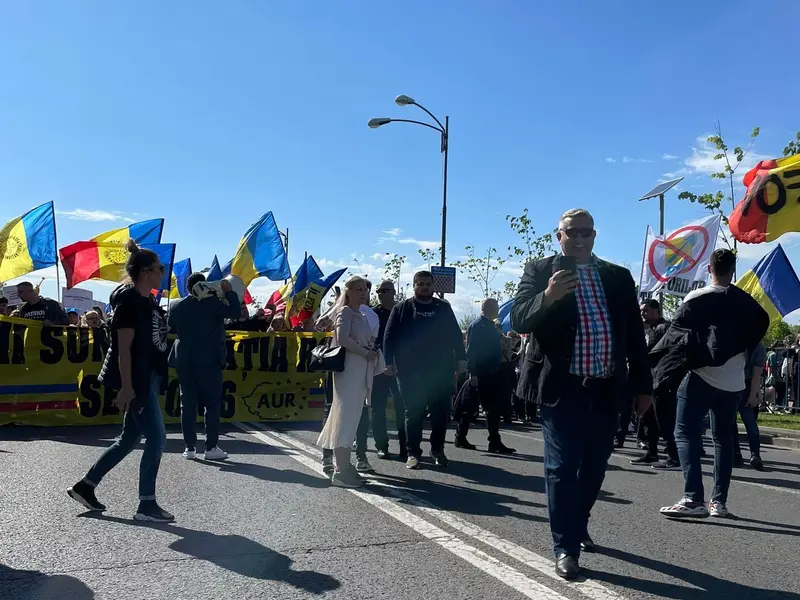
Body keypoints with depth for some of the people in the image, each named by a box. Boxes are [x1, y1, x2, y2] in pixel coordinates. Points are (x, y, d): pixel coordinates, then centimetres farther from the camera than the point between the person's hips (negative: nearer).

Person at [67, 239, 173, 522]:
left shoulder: (147, 301, 14)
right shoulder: (129, 300, -14)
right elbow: (124, 347, -19)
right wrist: (126, 387, -22)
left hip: (148, 378, 10)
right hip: (136, 380, -10)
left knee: (129, 439, 15)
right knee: (156, 437, -7)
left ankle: (85, 486, 26)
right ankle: (146, 505, 2)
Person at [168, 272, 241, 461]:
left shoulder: (176, 305, 6)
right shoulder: (211, 301, -9)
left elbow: (171, 328, 18)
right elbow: (235, 312, -13)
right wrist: (229, 291, -3)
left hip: (184, 360, 4)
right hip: (209, 360, -4)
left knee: (188, 404, 7)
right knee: (212, 403, 2)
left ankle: (190, 447, 9)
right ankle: (211, 447, 0)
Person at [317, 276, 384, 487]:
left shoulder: (360, 315, 21)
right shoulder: (345, 311, -6)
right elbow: (342, 338, -21)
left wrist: (373, 355, 3)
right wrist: (365, 353, -16)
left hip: (361, 371, 9)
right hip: (349, 369, -9)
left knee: (351, 418, 12)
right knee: (345, 416, -8)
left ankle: (343, 465, 19)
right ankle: (341, 470, -6)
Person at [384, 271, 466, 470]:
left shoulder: (443, 308, 11)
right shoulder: (402, 309, 3)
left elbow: (456, 335, 12)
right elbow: (389, 337, -1)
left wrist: (460, 358, 2)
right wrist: (390, 362, -11)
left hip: (440, 370, 2)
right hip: (411, 371, -2)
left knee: (441, 412, 6)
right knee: (414, 413, 4)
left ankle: (438, 449, 22)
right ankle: (413, 452, 12)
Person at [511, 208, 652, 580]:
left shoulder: (619, 277, 12)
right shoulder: (540, 271, 1)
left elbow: (635, 334, 13)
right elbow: (519, 320, -9)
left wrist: (642, 385, 11)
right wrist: (547, 297, -28)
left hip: (606, 390, 4)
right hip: (562, 388, -4)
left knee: (594, 467, 15)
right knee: (562, 469, -1)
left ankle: (578, 528, 36)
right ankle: (565, 548, 9)